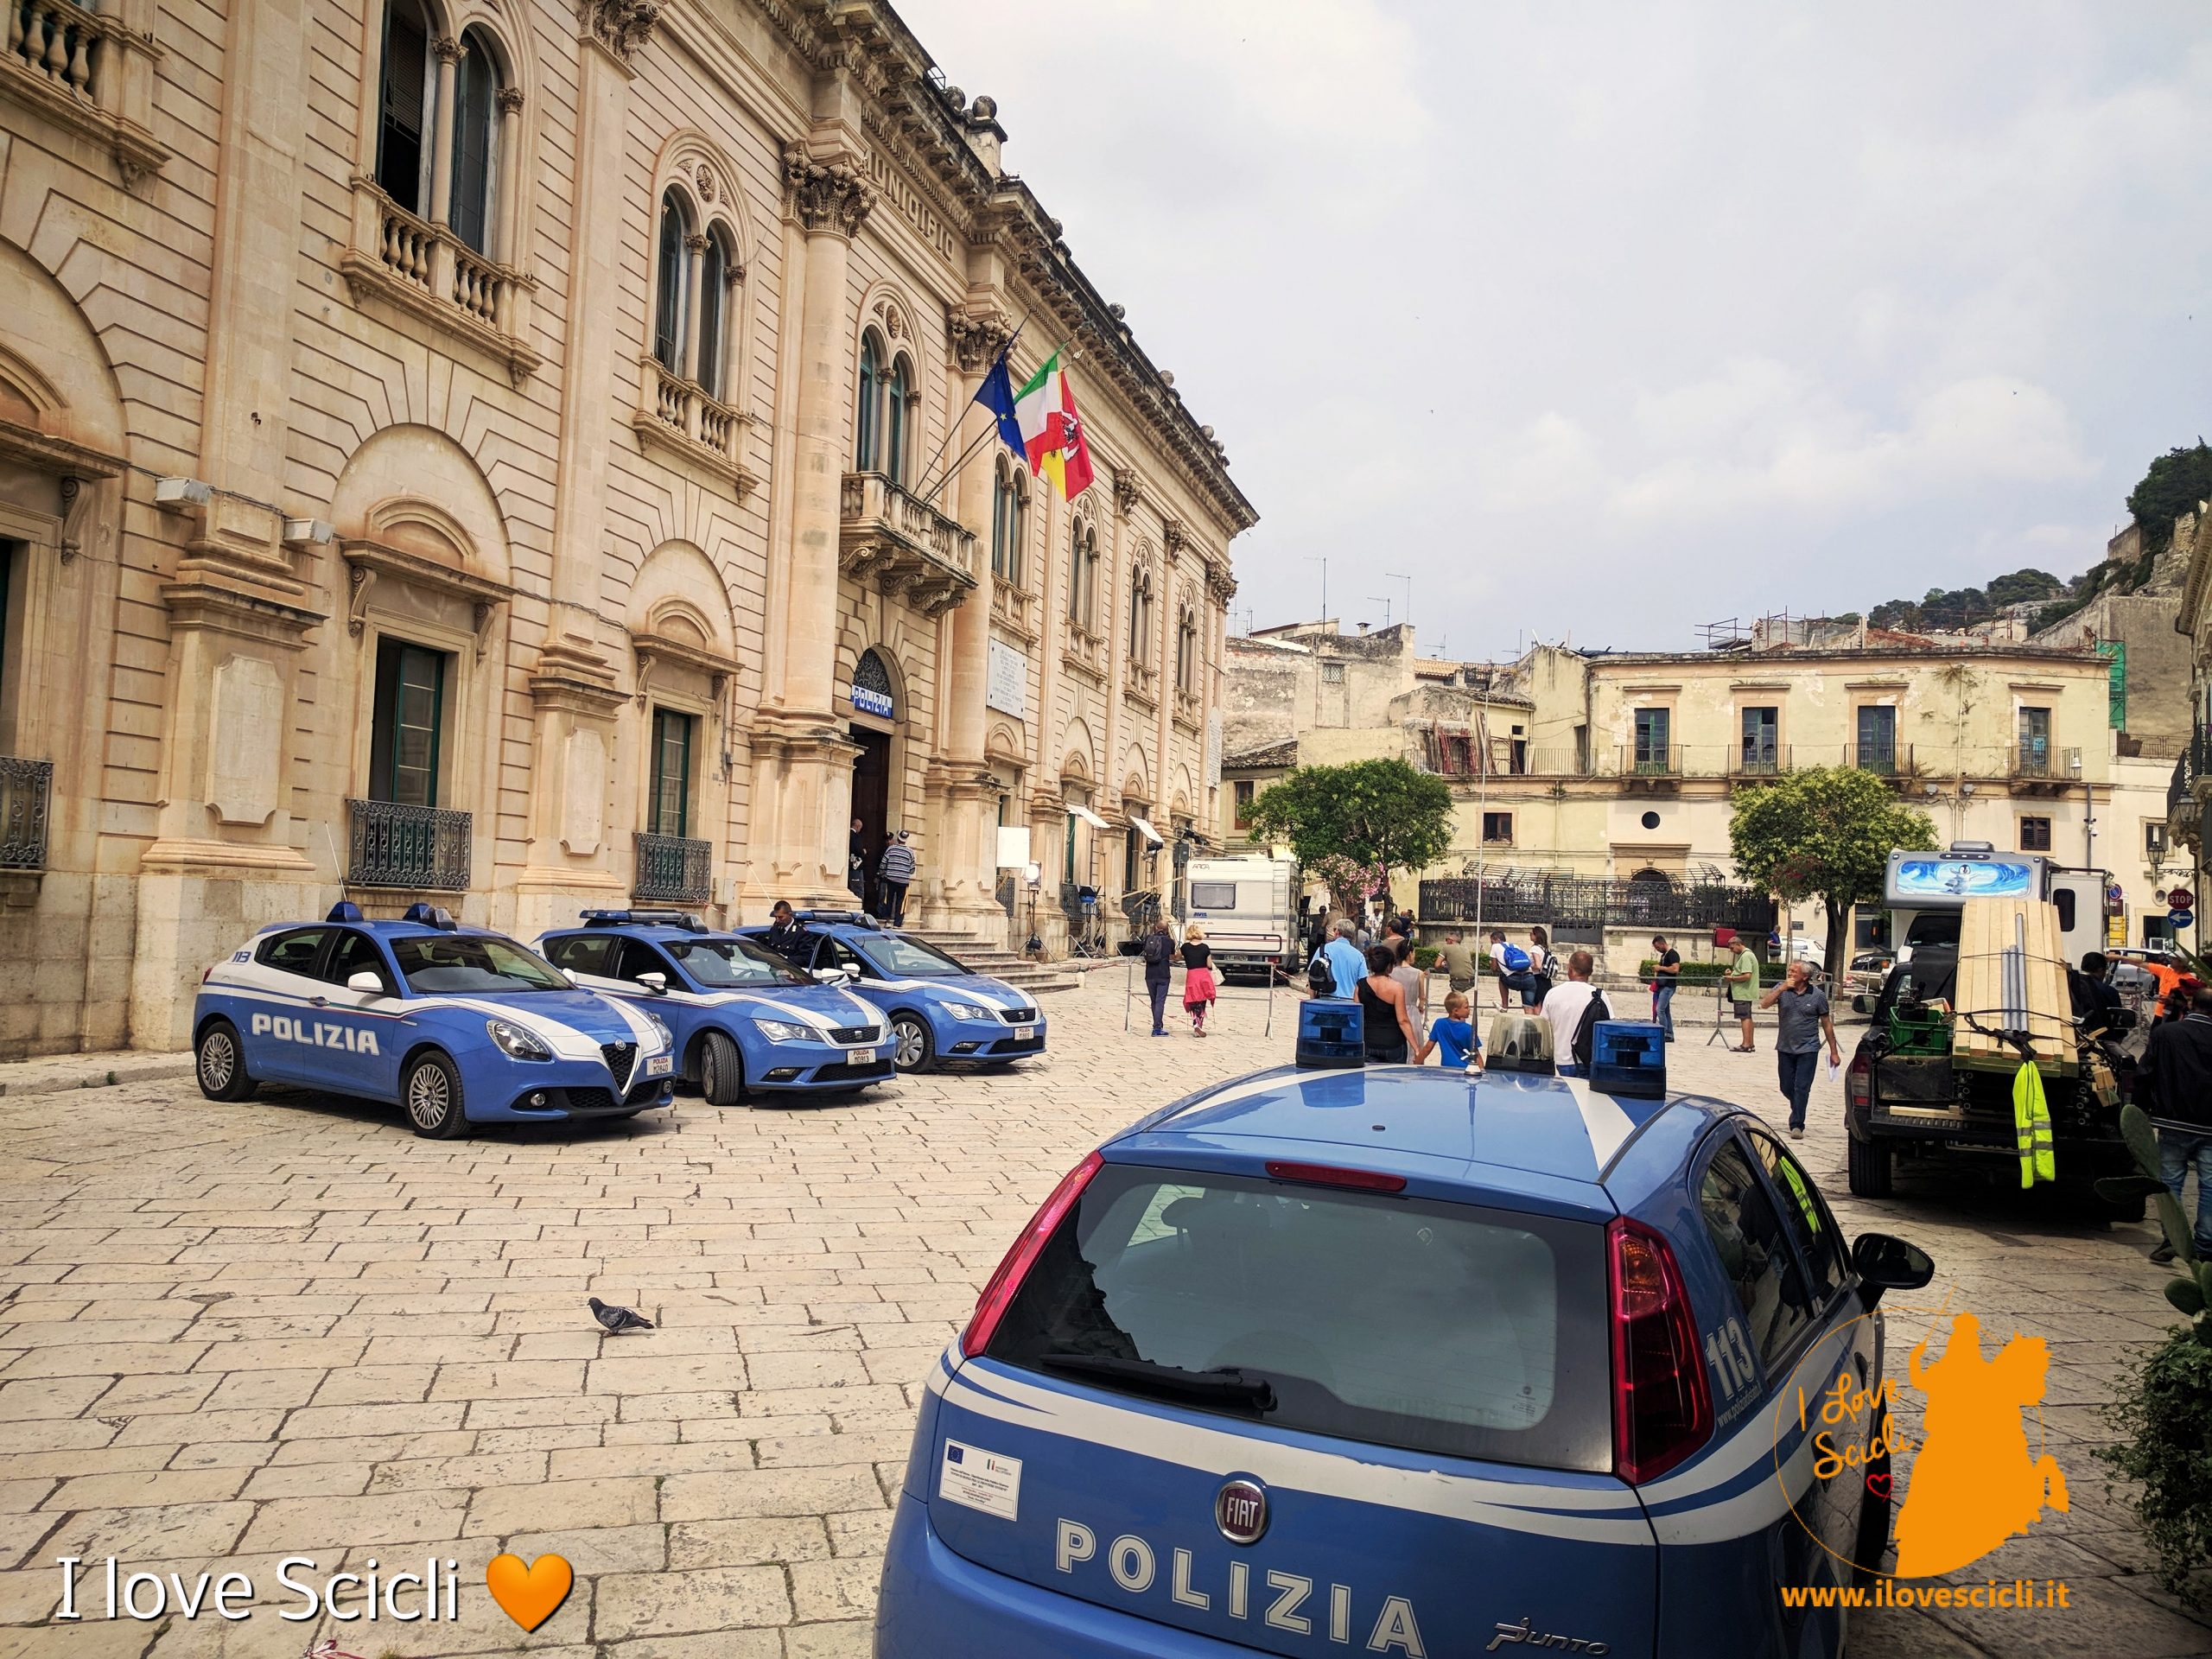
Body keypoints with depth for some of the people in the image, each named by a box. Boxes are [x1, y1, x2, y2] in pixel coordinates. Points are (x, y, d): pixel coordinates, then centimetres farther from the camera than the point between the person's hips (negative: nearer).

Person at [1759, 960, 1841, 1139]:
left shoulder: (1818, 995, -4)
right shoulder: (1782, 989, 1)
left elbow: (1826, 1024, 3)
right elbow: (1764, 1004, -14)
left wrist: (1834, 1052, 4)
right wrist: (1782, 989, -24)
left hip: (1808, 1050, -3)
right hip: (1785, 1048, 3)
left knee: (1802, 1088, -7)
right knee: (1787, 1088, 11)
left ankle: (1797, 1125, -2)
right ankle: (1797, 1111, 38)